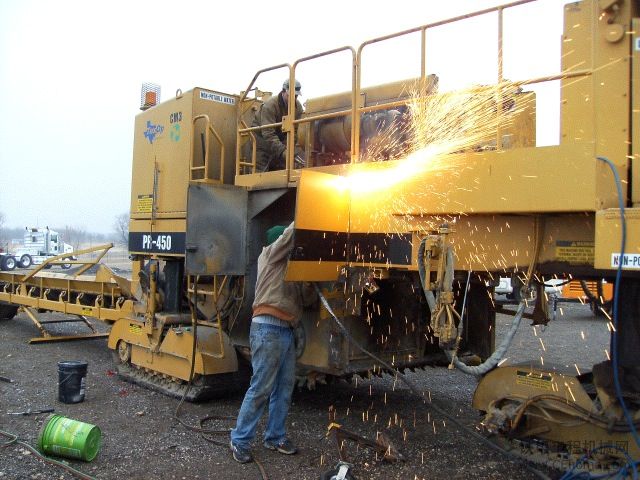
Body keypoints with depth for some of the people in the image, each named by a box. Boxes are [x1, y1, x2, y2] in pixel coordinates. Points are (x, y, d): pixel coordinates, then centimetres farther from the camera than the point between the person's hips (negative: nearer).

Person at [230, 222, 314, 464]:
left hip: (286, 331, 8)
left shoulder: (291, 268, 23)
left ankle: (275, 437, 18)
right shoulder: (269, 255, 3)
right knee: (261, 388, -7)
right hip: (268, 329, -8)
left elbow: (305, 299, 17)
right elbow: (292, 232, -9)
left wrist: (311, 282, 1)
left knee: (284, 387, 8)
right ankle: (240, 440, 2)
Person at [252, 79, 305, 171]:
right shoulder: (270, 105, -29)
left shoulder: (298, 107, -12)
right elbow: (268, 134, -37)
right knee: (261, 172, -12)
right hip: (262, 137, -5)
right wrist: (283, 152, -48)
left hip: (281, 138, 5)